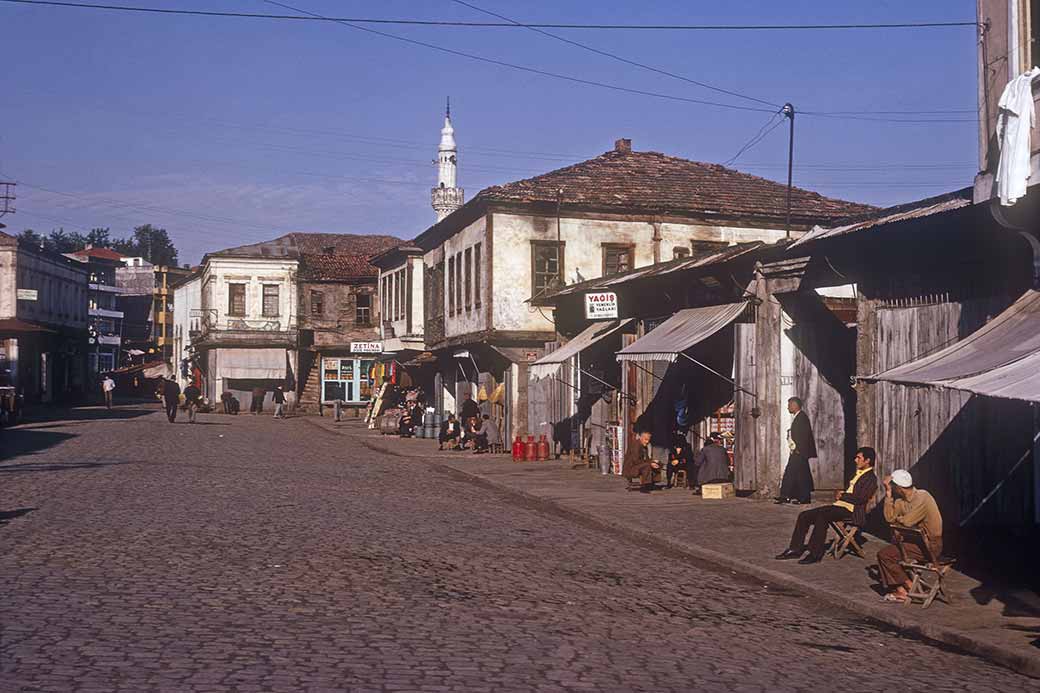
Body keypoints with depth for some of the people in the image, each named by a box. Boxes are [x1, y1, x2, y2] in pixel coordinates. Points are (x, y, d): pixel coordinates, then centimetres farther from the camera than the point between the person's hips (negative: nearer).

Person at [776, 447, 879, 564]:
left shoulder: (871, 478, -7)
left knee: (821, 516, -34)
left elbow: (860, 499, -18)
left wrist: (841, 495, -8)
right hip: (839, 505, 9)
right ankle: (795, 550, 0)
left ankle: (815, 554, -28)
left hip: (851, 510, -9)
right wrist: (840, 494, 4)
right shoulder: (858, 473, 21)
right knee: (804, 515, -3)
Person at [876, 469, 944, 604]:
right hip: (919, 540, 9)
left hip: (930, 546, -9)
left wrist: (897, 519, 3)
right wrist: (888, 494, -2)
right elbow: (889, 518, -1)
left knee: (884, 555, -14)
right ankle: (899, 590, 4)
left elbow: (906, 522, -20)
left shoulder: (922, 498, -18)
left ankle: (909, 587, -2)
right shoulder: (901, 500, 8)